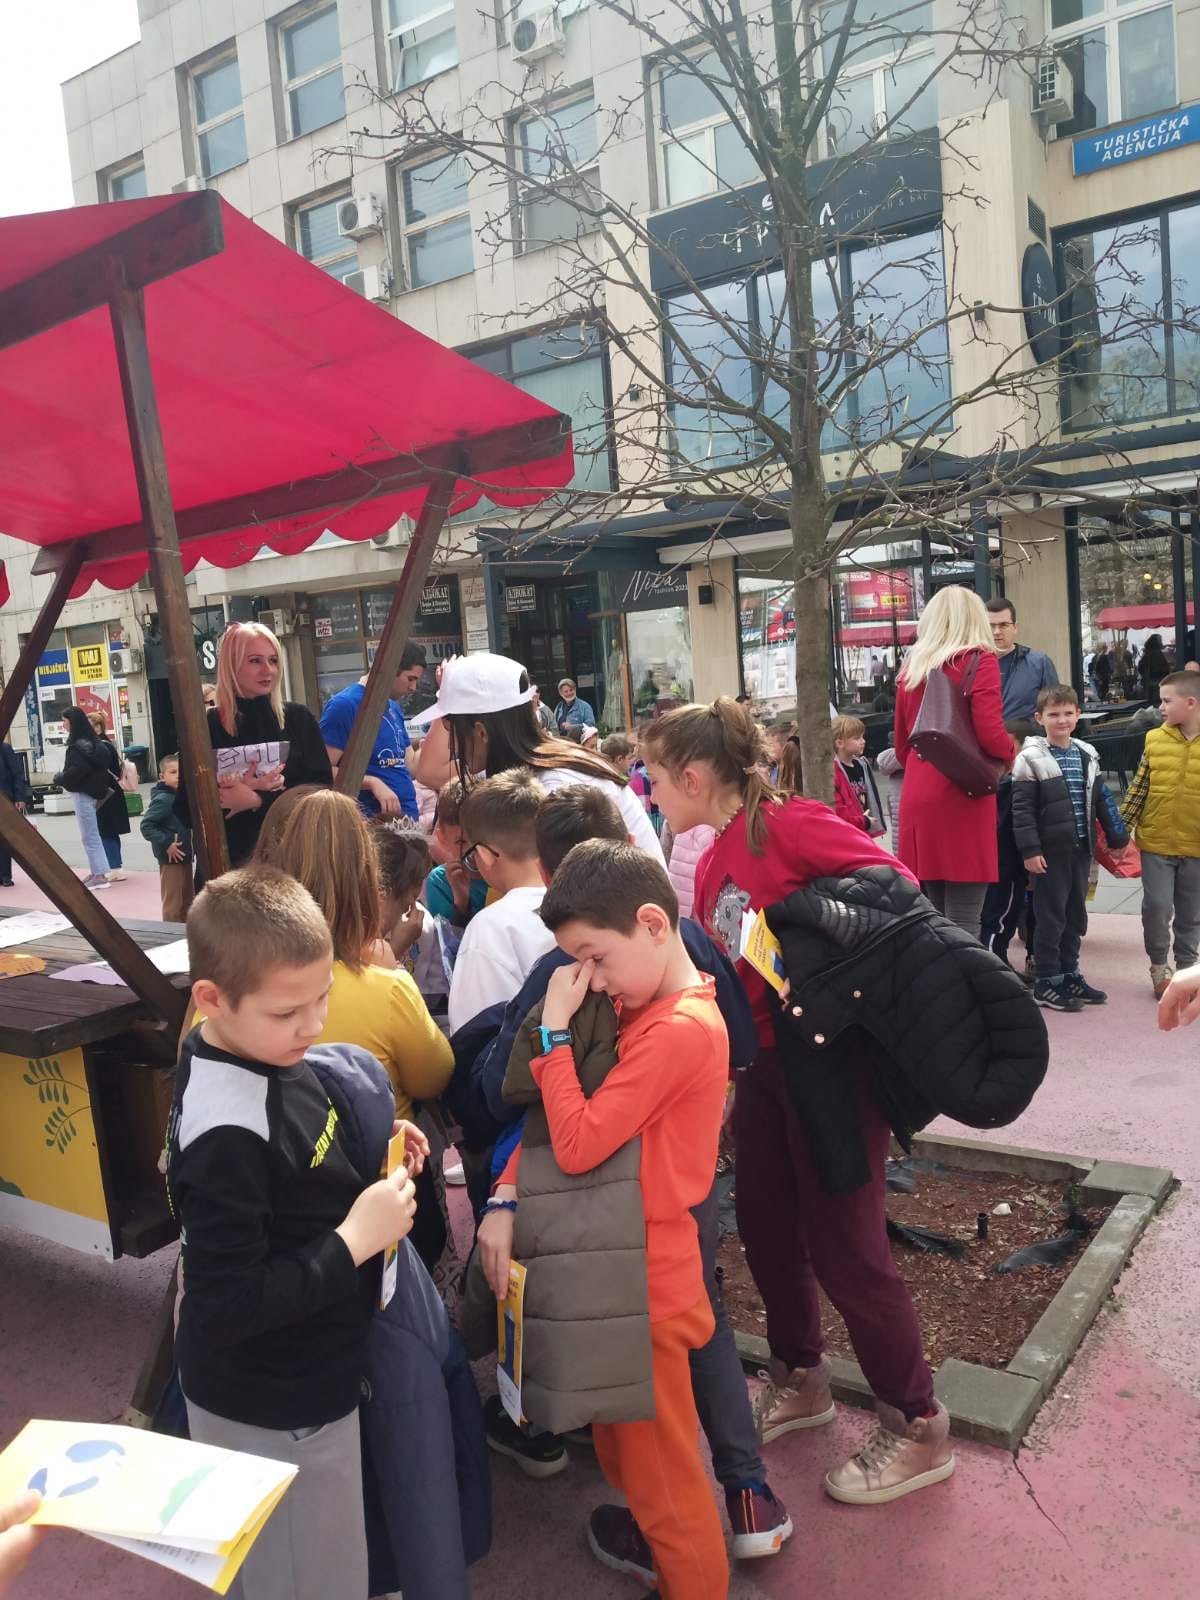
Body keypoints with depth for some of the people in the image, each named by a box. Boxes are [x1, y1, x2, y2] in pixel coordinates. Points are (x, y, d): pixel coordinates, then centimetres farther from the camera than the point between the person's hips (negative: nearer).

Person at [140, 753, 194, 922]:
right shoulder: (162, 800, -17)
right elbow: (146, 826, -20)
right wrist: (166, 844, -22)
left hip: (185, 855, 8)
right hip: (171, 858, -8)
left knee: (187, 901, 18)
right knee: (172, 904, 0)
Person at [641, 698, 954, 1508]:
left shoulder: (792, 825, -18)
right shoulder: (712, 866, 8)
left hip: (833, 1055, -8)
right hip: (764, 1060, 9)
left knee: (844, 1243, 2)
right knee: (764, 1224, 18)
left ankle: (919, 1428, 22)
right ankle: (800, 1380, 41)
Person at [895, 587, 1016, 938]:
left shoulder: (912, 668, 11)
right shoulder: (979, 661, -4)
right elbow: (990, 734, -14)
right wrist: (1010, 754, 5)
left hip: (918, 798, 5)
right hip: (963, 796, -5)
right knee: (962, 925, -3)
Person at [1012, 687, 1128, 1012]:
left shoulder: (1087, 756, 9)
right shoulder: (1031, 758, -10)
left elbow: (1101, 800, 15)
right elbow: (1022, 808, -13)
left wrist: (1118, 837, 14)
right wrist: (1029, 850, -18)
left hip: (1081, 849, 6)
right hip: (1050, 851, -6)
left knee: (1075, 915, 14)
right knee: (1050, 917, 0)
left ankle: (1069, 974, 27)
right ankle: (1046, 983, 9)